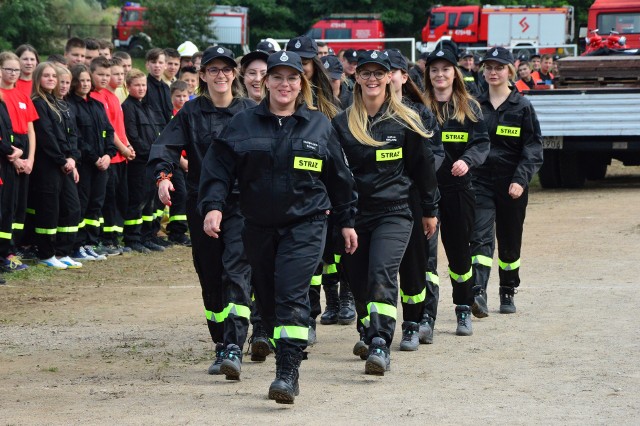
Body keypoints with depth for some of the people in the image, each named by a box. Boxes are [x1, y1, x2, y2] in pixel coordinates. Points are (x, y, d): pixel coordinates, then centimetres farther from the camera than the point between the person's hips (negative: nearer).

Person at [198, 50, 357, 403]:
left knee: (291, 294, -16)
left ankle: (288, 373, -21)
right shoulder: (243, 124, 4)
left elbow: (338, 177, 13)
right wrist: (213, 205, -14)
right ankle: (285, 360, 22)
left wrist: (346, 221, 16)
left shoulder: (319, 125, 5)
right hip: (259, 226, 3)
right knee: (267, 298, 7)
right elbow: (219, 167, 1)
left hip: (305, 224, -3)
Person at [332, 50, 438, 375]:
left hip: (393, 213, -3)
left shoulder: (405, 122, 1)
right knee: (358, 280, 9)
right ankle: (368, 332, 33)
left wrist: (429, 210, 13)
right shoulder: (342, 123, 5)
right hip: (353, 212, 3)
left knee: (382, 273, -20)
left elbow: (423, 166, 9)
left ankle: (380, 345, -26)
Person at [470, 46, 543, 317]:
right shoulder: (475, 105, 7)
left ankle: (508, 294, 26)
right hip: (480, 180, 1)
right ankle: (479, 293, -27)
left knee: (510, 242, 10)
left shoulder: (522, 107, 0)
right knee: (481, 237, -15)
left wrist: (521, 180, -16)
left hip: (512, 184, -1)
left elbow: (533, 148, -4)